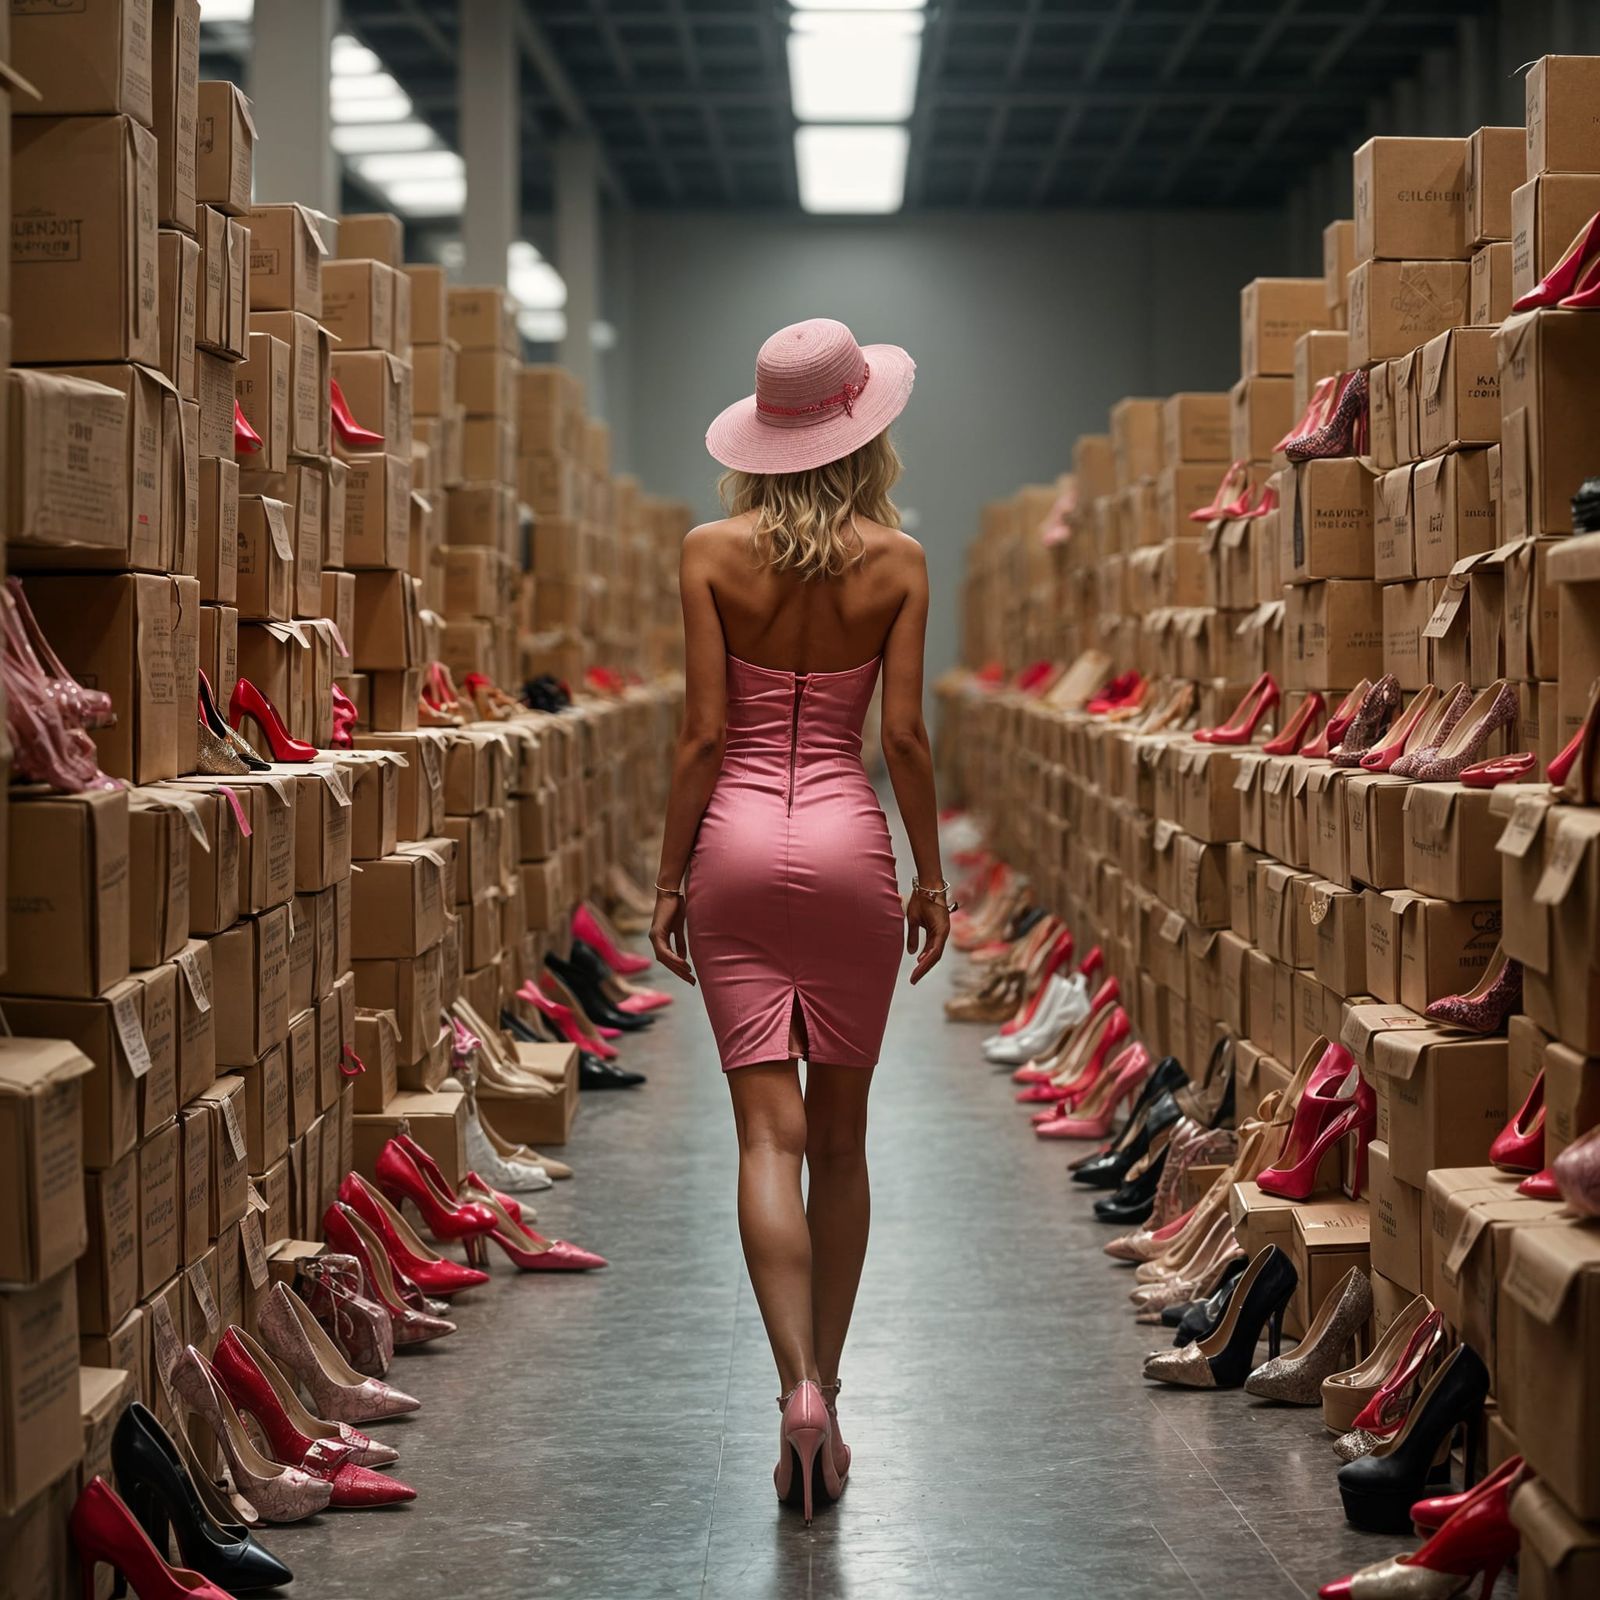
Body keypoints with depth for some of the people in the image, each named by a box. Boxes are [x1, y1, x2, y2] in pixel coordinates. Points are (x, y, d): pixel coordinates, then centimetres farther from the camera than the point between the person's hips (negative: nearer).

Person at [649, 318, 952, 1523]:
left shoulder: (714, 554, -3)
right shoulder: (897, 560, -2)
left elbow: (704, 732, -4)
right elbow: (906, 734, -2)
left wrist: (669, 878, 4)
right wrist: (932, 877, 7)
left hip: (737, 839, 0)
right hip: (847, 842, 0)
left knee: (769, 1131, 0)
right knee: (841, 1132, 12)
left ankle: (798, 1387, -14)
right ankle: (827, 1391, 18)